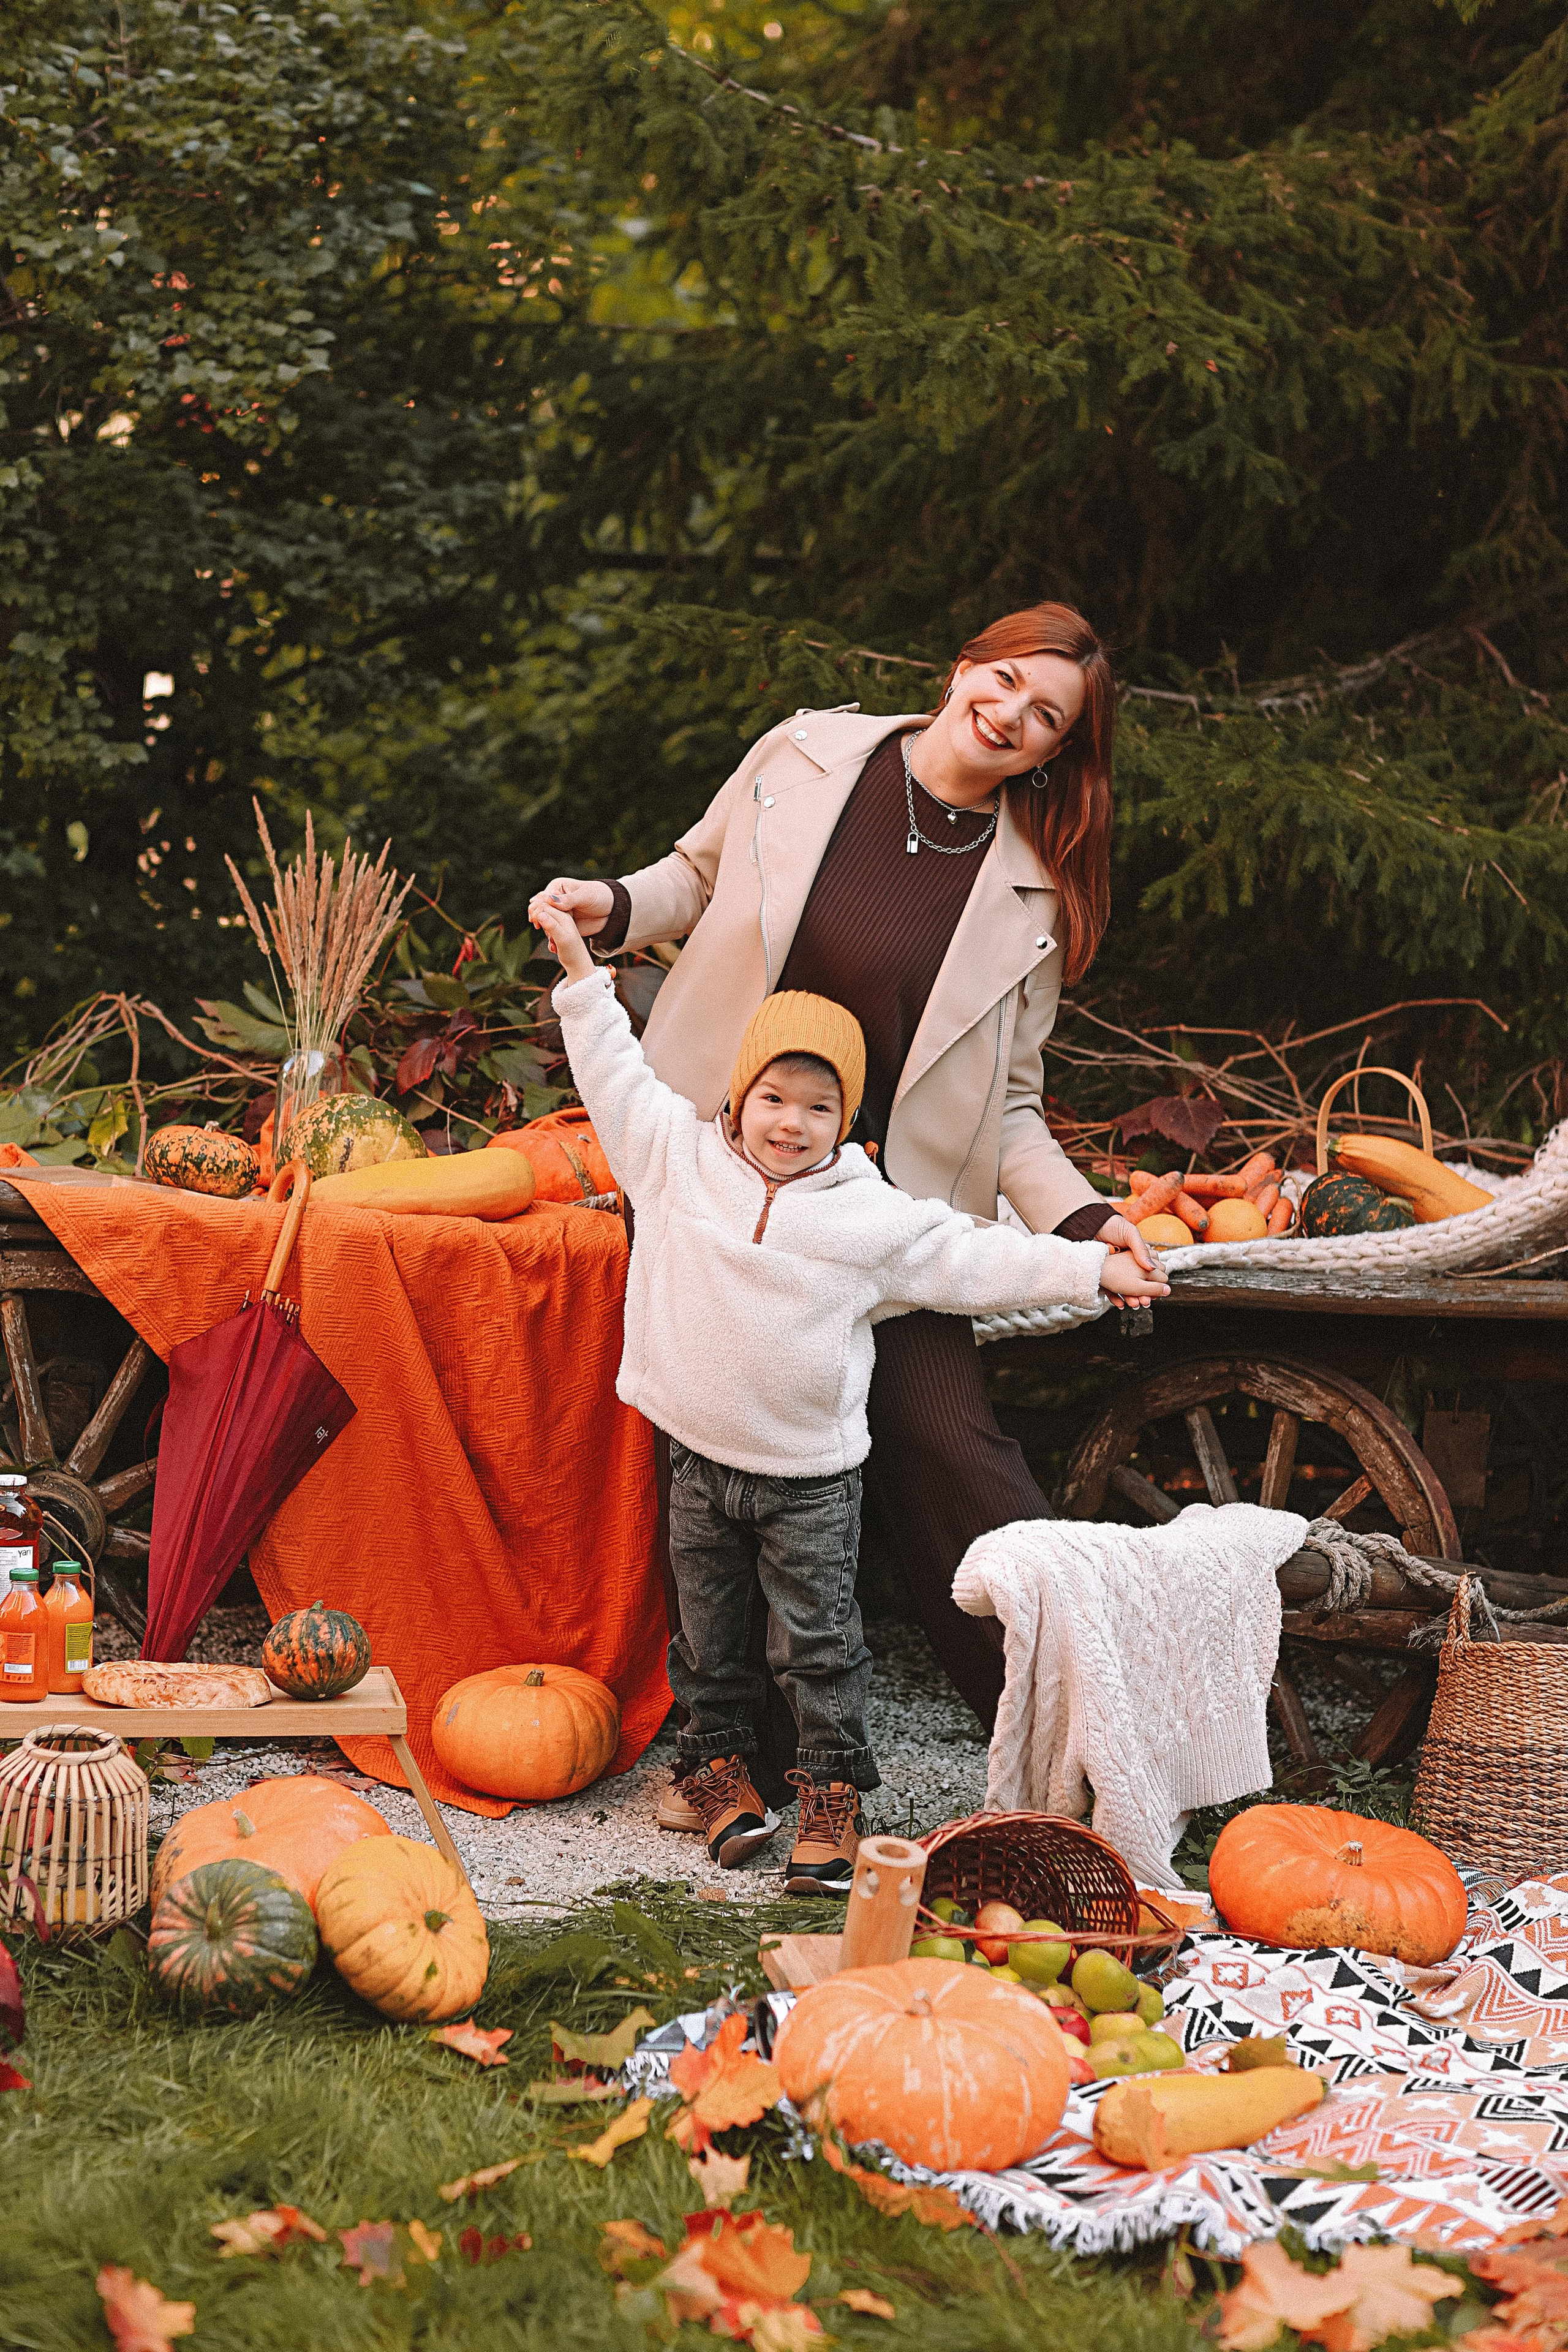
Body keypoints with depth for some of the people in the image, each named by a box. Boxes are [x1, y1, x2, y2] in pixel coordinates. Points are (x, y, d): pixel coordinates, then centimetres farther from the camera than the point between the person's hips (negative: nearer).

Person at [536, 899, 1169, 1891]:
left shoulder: (870, 1214, -6)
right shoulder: (680, 1158, -3)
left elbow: (970, 1258, -1)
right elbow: (618, 1077, 2)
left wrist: (1089, 1268, -4)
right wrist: (583, 969, -2)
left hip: (811, 1473, -2)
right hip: (700, 1456, 2)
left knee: (821, 1640, 2)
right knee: (710, 1632, 12)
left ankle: (832, 1798, 11)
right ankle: (722, 1766, 28)